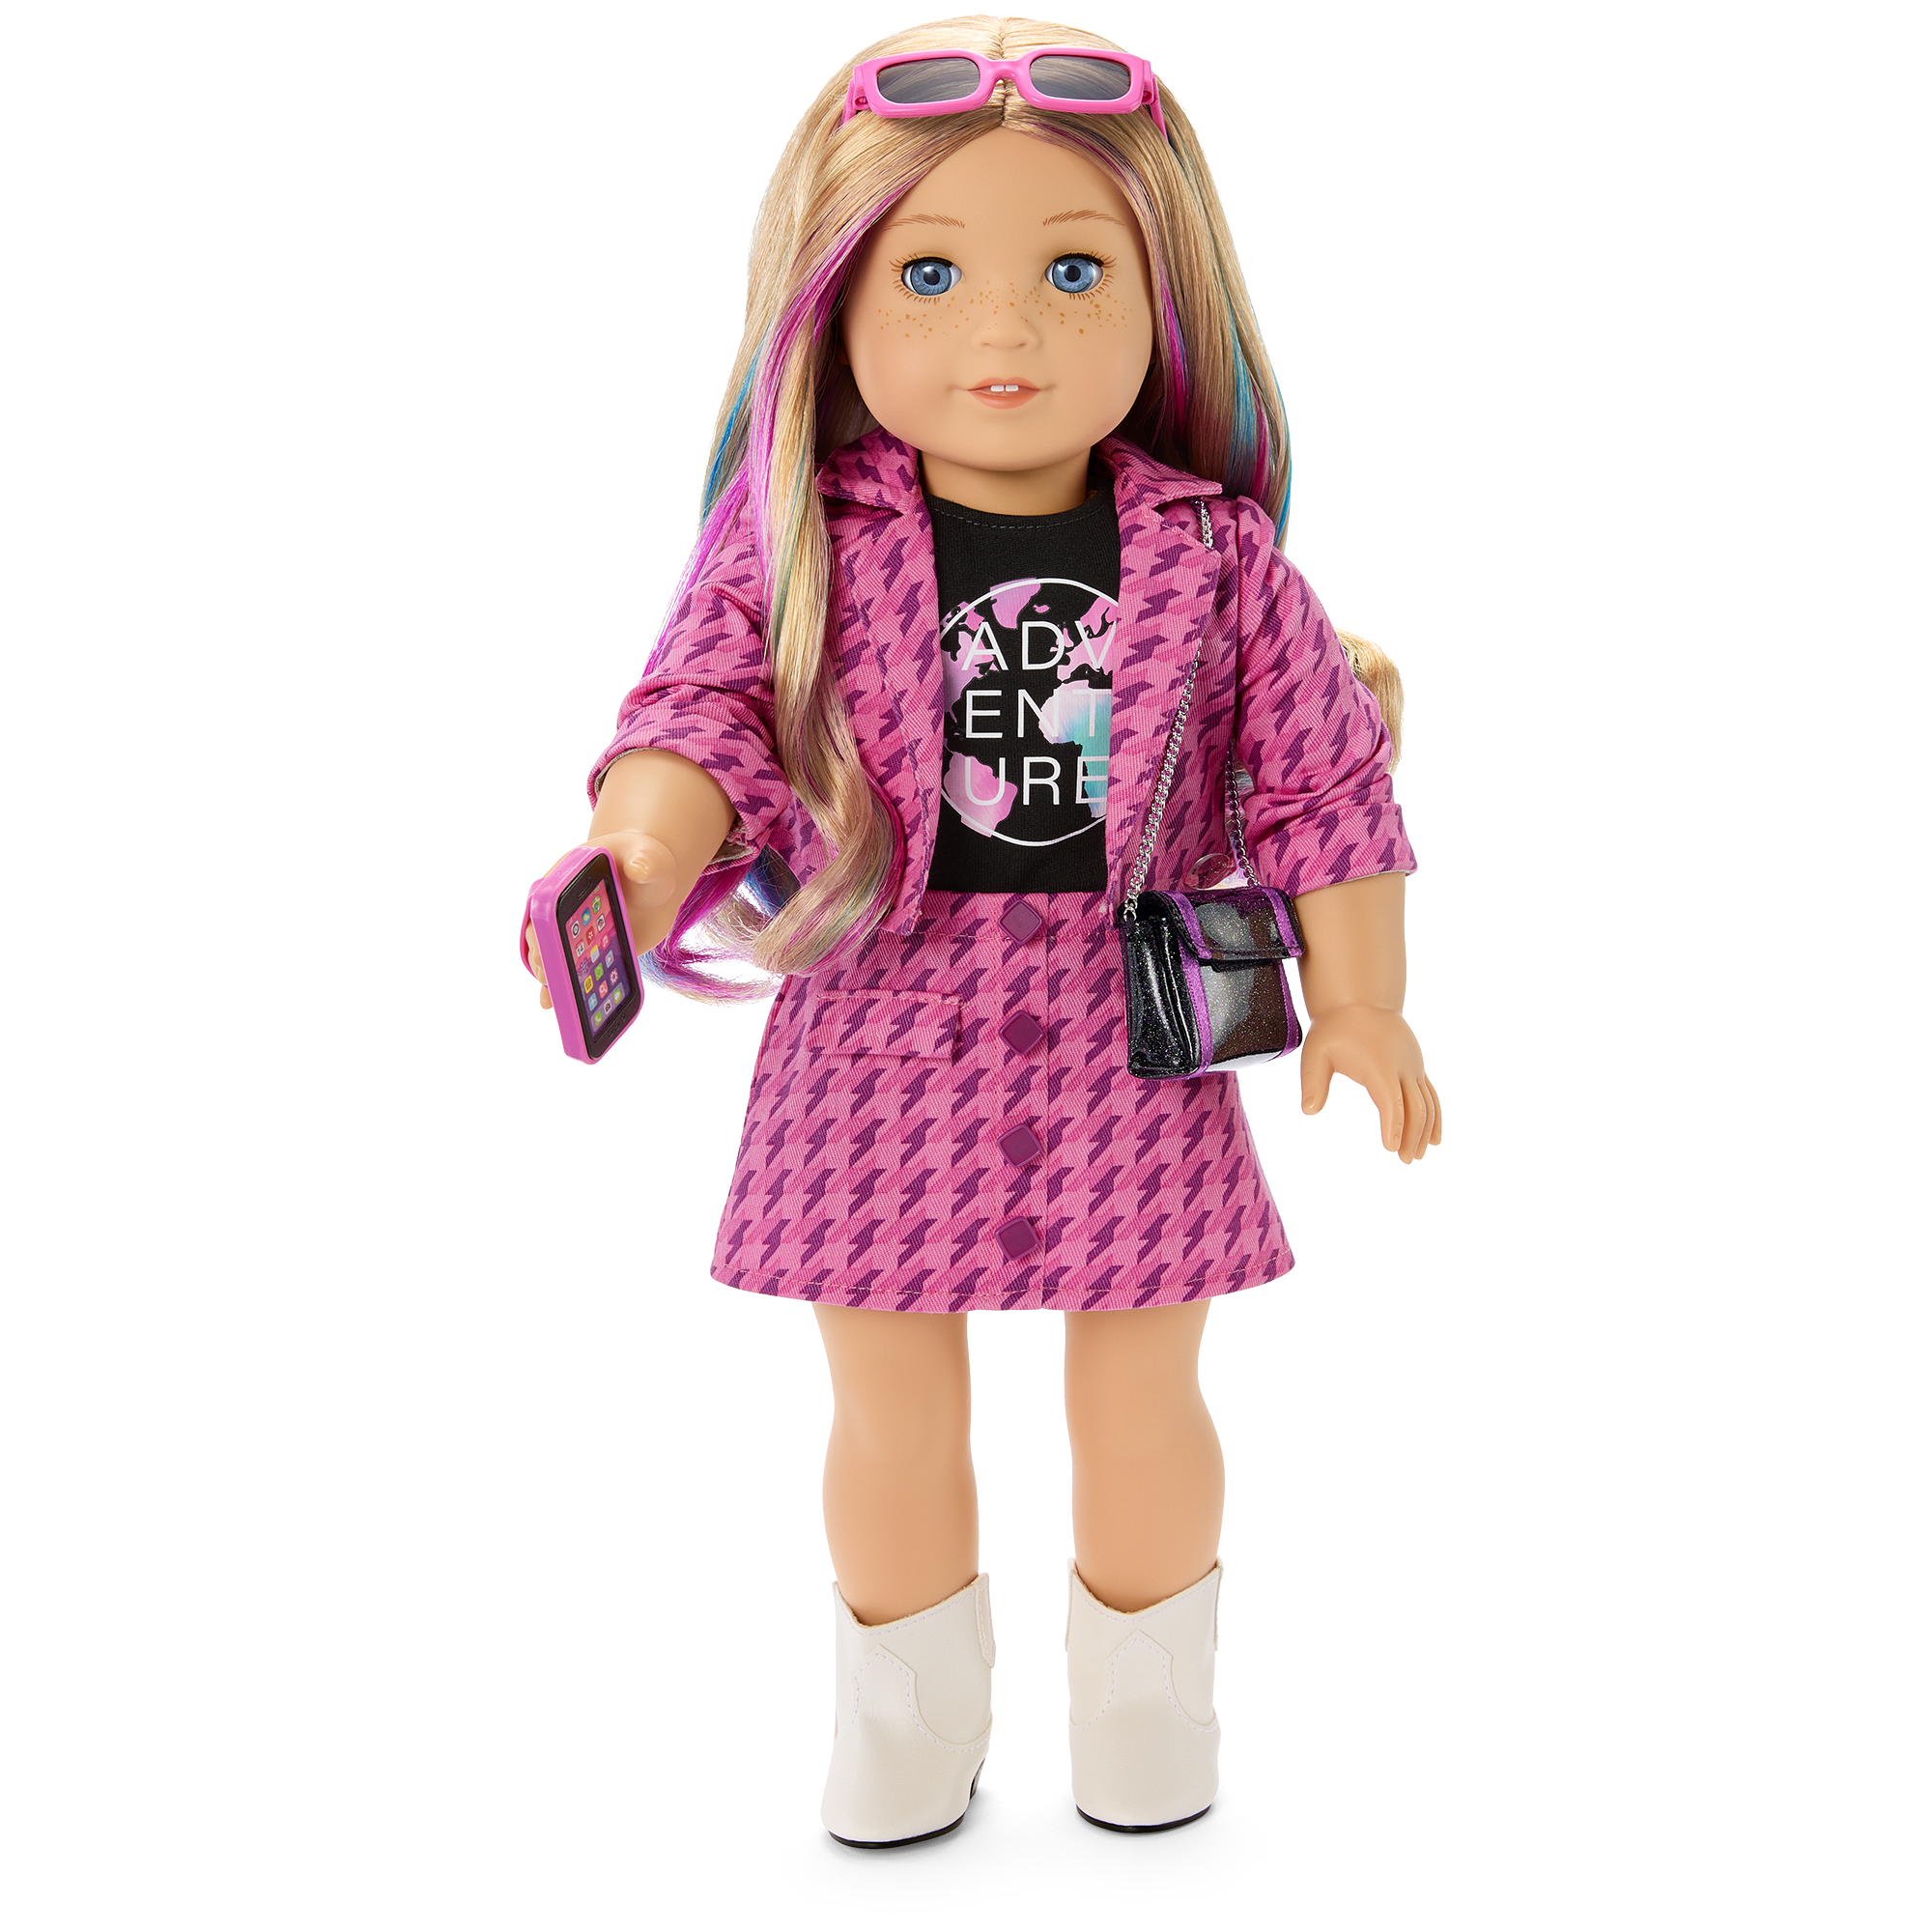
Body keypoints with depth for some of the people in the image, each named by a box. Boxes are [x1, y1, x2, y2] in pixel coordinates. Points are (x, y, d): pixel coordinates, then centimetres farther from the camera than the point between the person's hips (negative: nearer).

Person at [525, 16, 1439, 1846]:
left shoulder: (1214, 559, -5)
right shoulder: (800, 546, -6)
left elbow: (1320, 773, 0)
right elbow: (703, 709, -11)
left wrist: (1359, 1002, 0)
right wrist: (641, 857, -32)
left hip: (1131, 1041, 0)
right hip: (883, 1035, 0)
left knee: (1142, 1403, 15)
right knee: (893, 1418, 15)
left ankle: (1148, 1692, 41)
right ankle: (905, 1701, 39)